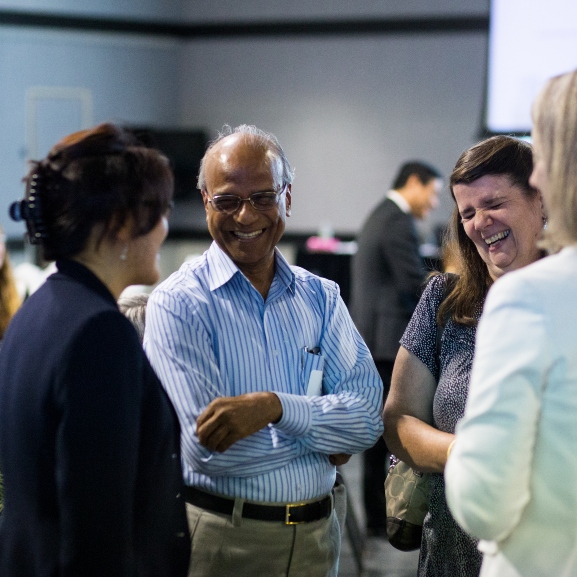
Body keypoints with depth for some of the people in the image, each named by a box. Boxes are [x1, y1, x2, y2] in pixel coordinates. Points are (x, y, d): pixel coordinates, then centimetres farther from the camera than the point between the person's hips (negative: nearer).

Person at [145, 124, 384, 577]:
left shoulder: (321, 298, 4)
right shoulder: (178, 305, -11)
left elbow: (368, 418, -8)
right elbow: (207, 447, -20)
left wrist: (276, 406, -24)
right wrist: (323, 438, -10)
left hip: (316, 535, 4)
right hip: (220, 538, -4)